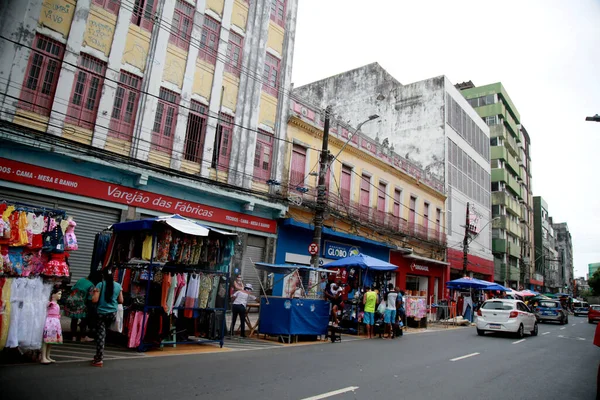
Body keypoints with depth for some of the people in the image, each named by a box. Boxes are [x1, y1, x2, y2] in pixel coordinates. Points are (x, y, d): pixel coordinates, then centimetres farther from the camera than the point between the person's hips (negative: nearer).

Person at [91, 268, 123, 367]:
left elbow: (94, 300, -13)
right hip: (112, 313, 3)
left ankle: (99, 359, -1)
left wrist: (94, 293, 5)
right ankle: (99, 355, 27)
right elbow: (121, 301, 3)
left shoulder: (100, 285, -10)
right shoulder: (118, 286, 0)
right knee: (103, 333, 21)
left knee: (100, 335, 1)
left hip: (101, 313, -3)